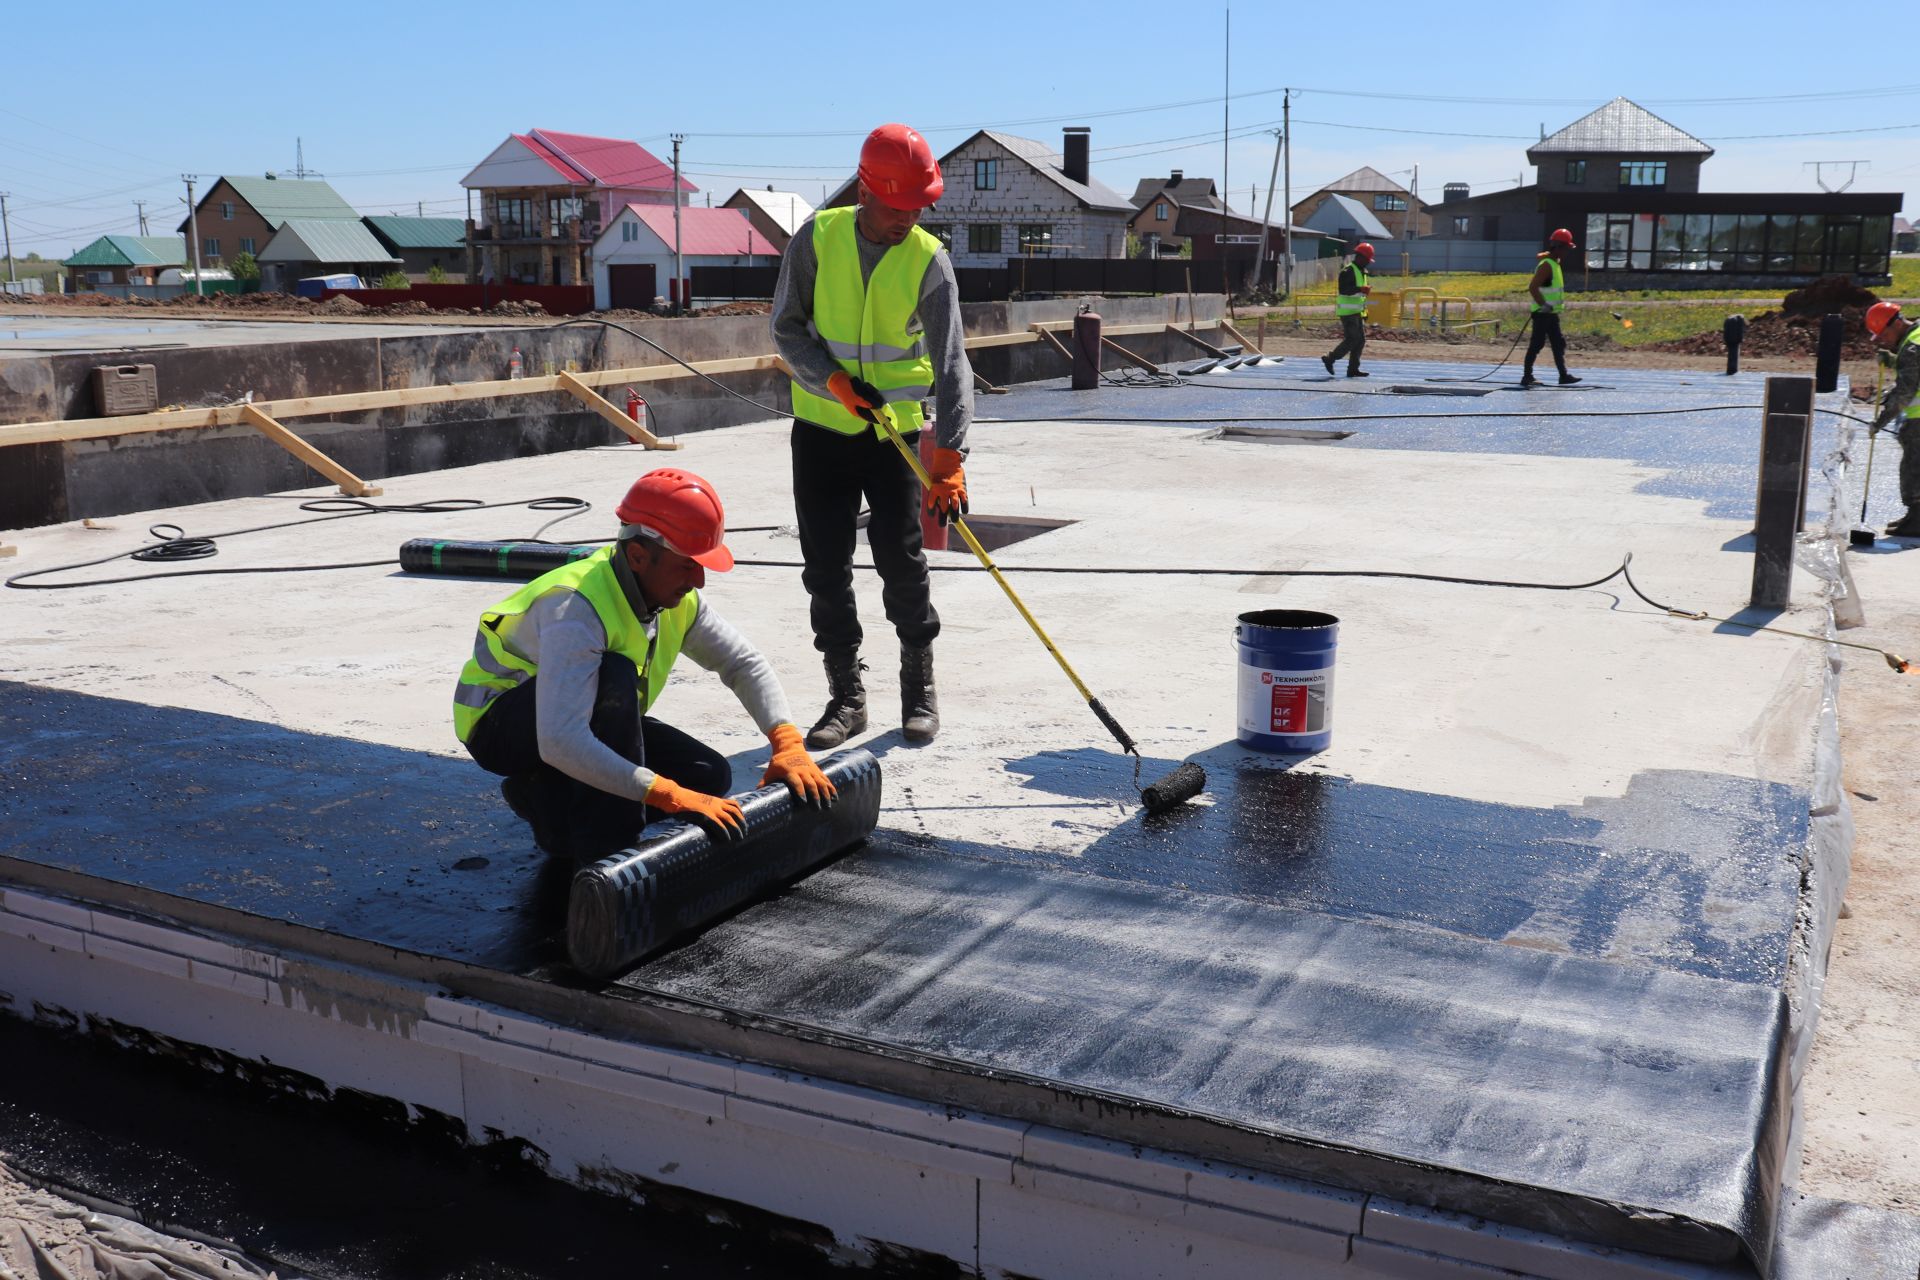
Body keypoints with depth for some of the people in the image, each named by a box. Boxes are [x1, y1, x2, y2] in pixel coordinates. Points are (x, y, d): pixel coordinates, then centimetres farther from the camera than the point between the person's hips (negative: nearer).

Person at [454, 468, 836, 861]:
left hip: (587, 723, 8)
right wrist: (672, 797, -46)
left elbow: (745, 664, -1)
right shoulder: (576, 608, -36)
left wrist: (788, 743, -19)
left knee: (710, 776, -7)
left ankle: (550, 799, 1)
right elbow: (560, 742, -45)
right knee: (615, 675, -36)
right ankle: (606, 854, -26)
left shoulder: (677, 599, -10)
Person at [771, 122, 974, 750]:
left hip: (896, 433, -2)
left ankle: (920, 688, 14)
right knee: (825, 566, 3)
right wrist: (837, 383, -18)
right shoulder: (818, 237, -6)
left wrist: (949, 457, -28)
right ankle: (846, 696, 15)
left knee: (902, 560, -5)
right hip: (820, 428, 2)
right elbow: (788, 328, -2)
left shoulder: (929, 261, -11)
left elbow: (950, 363, -18)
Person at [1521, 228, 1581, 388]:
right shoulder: (1547, 265, -16)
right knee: (1537, 344, -6)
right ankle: (1527, 377, -1)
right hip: (1543, 313, -10)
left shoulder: (1555, 264, 15)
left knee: (1559, 343, 9)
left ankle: (1563, 375, 11)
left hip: (1552, 313, 10)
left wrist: (1560, 301, 18)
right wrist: (1544, 305, -23)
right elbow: (1532, 287, -24)